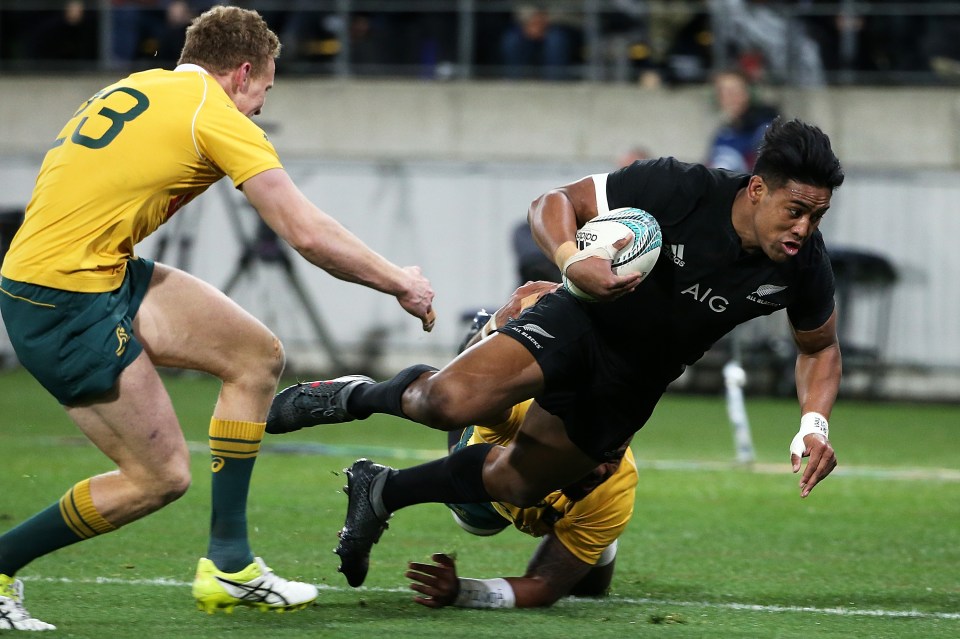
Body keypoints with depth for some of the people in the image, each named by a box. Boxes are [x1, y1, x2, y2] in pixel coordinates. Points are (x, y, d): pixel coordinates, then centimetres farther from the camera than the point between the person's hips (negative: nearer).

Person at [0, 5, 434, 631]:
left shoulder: (134, 88, 15)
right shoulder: (218, 117, -10)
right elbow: (309, 234, -11)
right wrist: (401, 284, 3)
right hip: (67, 303, -9)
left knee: (259, 355, 9)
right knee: (161, 477, -4)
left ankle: (229, 564, 12)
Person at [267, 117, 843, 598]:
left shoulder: (805, 265, -14)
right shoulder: (680, 188, -26)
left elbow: (819, 347, 8)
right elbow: (555, 202, -15)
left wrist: (815, 424, -10)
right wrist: (574, 260, -36)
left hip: (629, 391, 5)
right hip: (582, 322, -5)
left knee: (515, 483, 10)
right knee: (449, 402, -27)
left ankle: (383, 491, 33)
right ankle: (359, 396, 5)